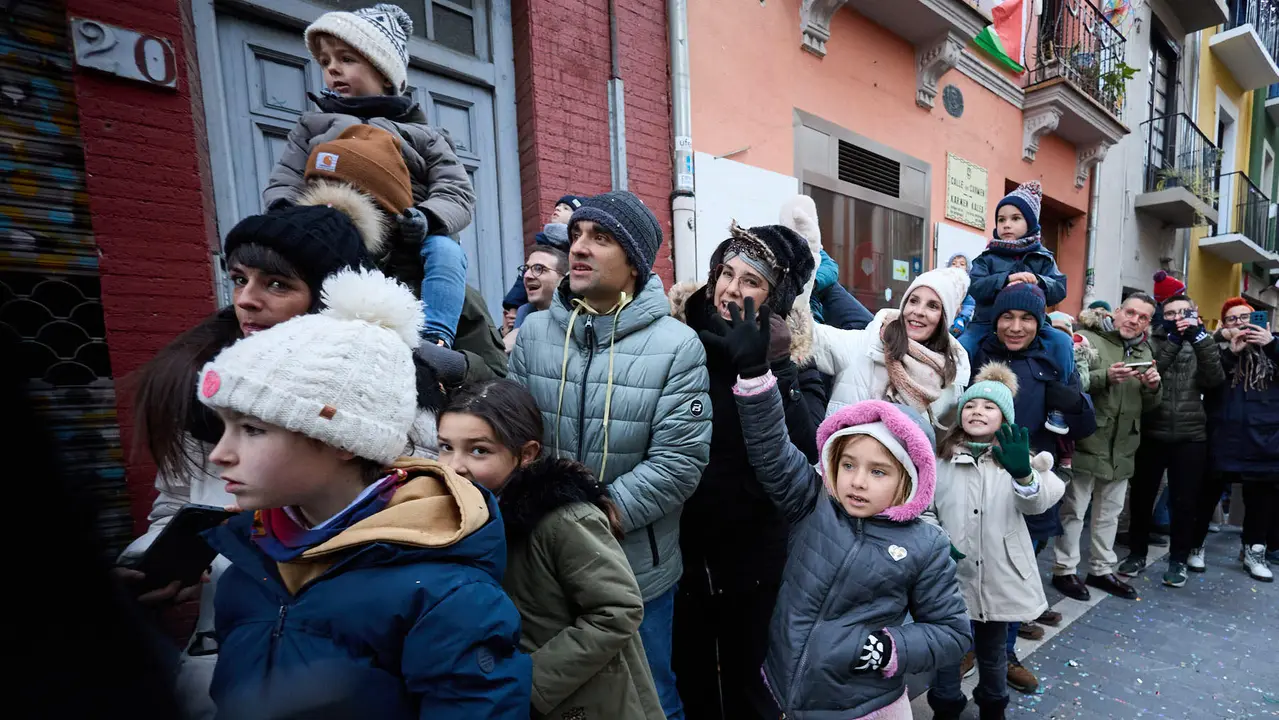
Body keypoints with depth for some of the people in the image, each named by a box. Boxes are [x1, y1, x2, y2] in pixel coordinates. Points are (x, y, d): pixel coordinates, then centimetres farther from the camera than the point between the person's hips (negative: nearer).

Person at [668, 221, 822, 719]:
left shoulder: (791, 361, -8)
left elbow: (808, 451, -23)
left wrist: (775, 368, -28)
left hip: (754, 545, -1)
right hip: (680, 539, 1)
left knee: (746, 675, 20)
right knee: (688, 672, 22)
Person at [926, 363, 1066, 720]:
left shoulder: (1014, 456, 0)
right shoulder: (941, 458, -1)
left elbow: (1037, 503, -17)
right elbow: (923, 509, 1)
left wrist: (1023, 474, -37)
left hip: (998, 574, 1)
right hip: (951, 573, 0)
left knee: (993, 650, 21)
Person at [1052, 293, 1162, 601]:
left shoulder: (1145, 352, 15)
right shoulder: (1087, 339, -7)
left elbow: (1148, 406, 15)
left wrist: (1153, 387, -5)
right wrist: (1105, 377, -29)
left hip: (1122, 448, 7)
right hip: (1085, 442, -7)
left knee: (1110, 512, 18)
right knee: (1074, 510, 2)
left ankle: (1101, 569, 32)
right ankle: (1064, 570, 14)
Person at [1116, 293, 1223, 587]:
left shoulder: (1200, 345, 9)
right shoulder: (1151, 343, 3)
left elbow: (1215, 380, -9)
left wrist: (1200, 337, -13)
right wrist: (1172, 340, -17)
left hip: (1190, 436, 1)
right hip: (1152, 434, -1)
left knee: (1185, 502, 7)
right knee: (1141, 497, 7)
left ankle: (1179, 559, 23)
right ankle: (1137, 553, 22)